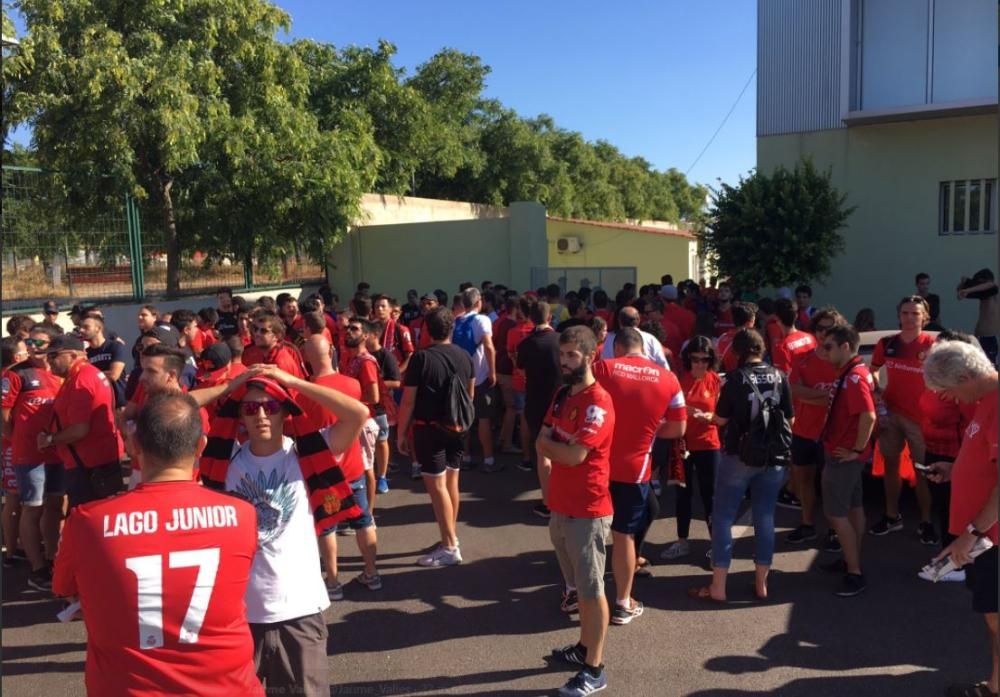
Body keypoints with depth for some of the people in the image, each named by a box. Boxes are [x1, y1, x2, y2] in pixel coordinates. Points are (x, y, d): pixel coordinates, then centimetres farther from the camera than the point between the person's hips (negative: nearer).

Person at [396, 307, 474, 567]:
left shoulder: (421, 358, -14)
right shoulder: (465, 356, 3)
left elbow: (408, 401, -13)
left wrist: (401, 433, -4)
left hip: (430, 428, -6)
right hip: (457, 427, 6)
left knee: (436, 486, -2)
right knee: (451, 482, 16)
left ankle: (449, 548, 2)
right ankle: (451, 537, 27)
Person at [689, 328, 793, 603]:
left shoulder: (735, 378, -12)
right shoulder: (779, 377, -1)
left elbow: (720, 420, -7)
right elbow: (790, 420, 6)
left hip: (739, 456, -4)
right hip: (774, 457, 4)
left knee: (723, 518, 5)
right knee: (765, 518, 13)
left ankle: (718, 587, 7)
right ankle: (761, 583, 20)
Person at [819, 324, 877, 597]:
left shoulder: (853, 377, -23)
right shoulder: (852, 372, 8)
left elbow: (869, 416, -30)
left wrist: (857, 449, -22)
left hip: (842, 455, -10)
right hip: (843, 453, 10)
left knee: (836, 513, -5)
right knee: (853, 507, 18)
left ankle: (855, 574, 2)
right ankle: (851, 561, 30)